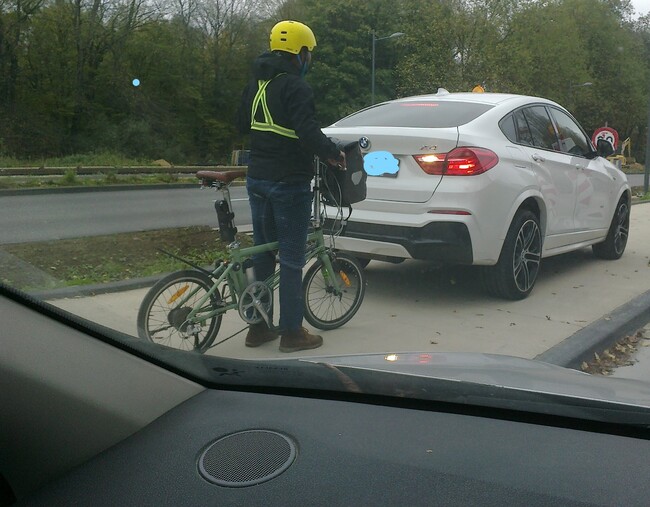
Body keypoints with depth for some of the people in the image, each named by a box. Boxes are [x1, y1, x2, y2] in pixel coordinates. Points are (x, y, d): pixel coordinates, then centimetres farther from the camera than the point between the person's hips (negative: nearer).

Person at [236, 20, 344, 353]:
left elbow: (243, 125, 22)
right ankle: (292, 332, 7)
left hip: (257, 179, 8)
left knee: (262, 252, 14)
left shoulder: (256, 84, 13)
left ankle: (258, 327, 21)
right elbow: (308, 132, -24)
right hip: (289, 183, -8)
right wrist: (334, 154, -11)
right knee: (291, 258, 0)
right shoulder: (294, 86, -14)